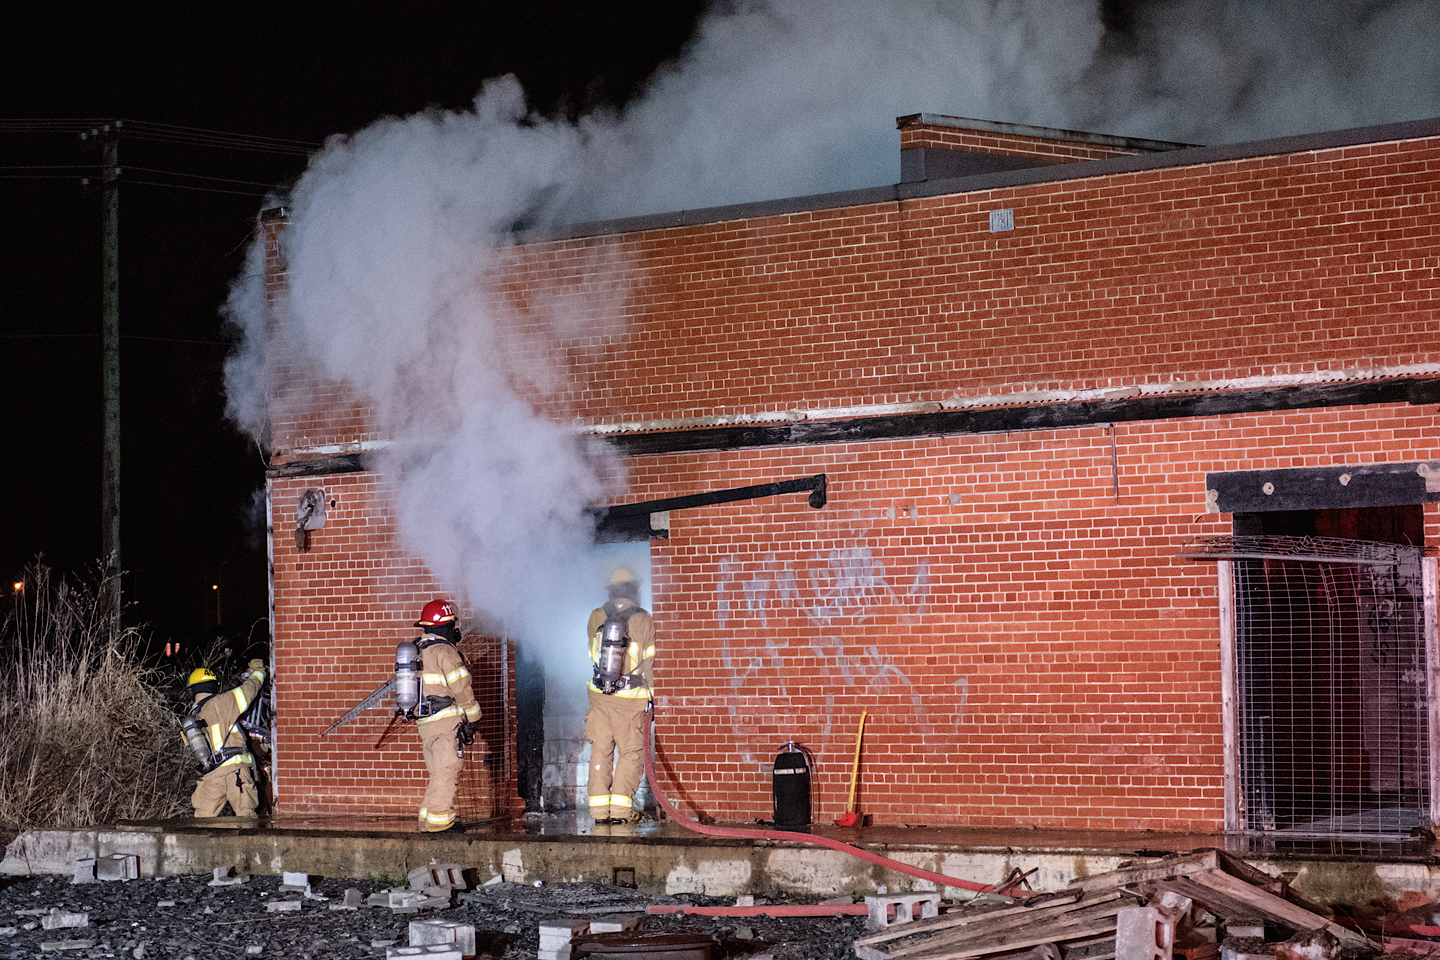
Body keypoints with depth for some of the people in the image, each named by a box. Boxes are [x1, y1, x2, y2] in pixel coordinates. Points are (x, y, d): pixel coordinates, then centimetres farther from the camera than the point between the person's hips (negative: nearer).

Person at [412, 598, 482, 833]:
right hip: (446, 720, -8)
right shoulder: (445, 651, -12)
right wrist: (471, 720, -5)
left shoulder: (417, 651, 15)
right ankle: (440, 821, -7)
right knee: (447, 771, -6)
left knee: (438, 773, 14)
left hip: (424, 723, 8)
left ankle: (428, 820, 15)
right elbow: (462, 689, -12)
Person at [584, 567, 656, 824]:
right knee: (631, 753, 6)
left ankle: (599, 808, 7)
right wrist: (653, 697, 2)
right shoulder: (643, 620, -8)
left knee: (601, 750, 10)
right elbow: (649, 662, -5)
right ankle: (621, 807, -3)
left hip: (599, 695, 3)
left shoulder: (596, 617, 2)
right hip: (631, 697, -3)